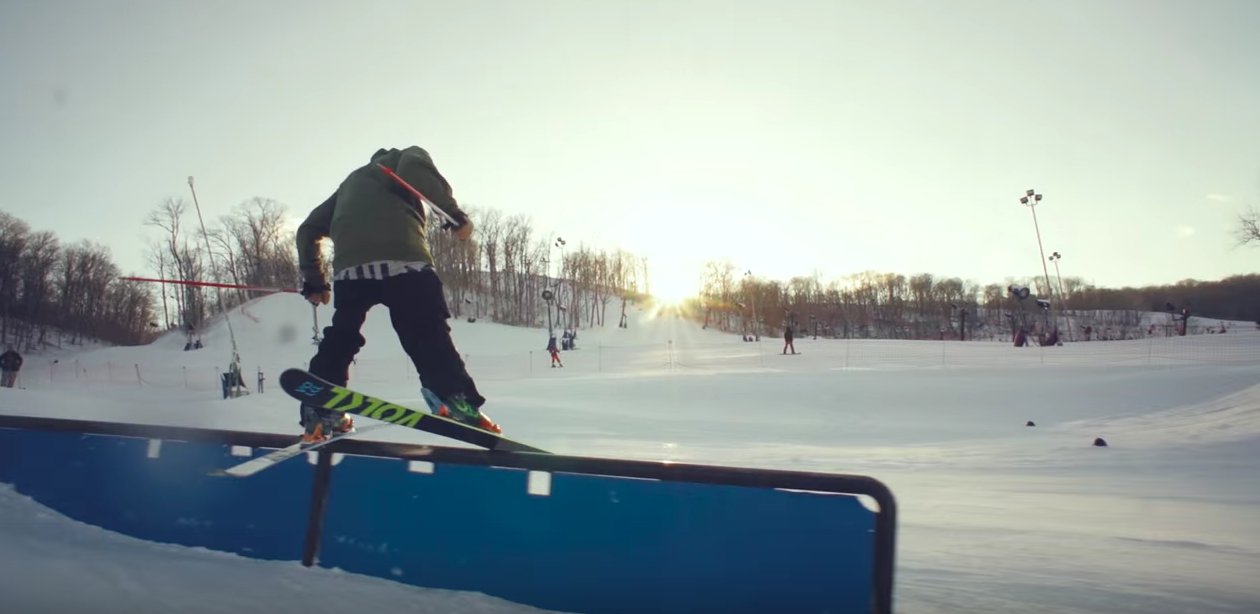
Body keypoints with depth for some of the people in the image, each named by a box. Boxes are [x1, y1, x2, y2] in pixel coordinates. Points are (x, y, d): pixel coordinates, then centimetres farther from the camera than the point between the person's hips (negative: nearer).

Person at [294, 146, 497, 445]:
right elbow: (417, 167, -6)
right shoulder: (405, 157, 22)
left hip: (350, 267, 5)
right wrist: (456, 214, -7)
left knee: (340, 339, 19)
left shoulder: (350, 182, 38)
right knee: (429, 337, -1)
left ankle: (320, 414, 16)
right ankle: (461, 404, -13)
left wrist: (313, 280, 37)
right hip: (403, 260, -5)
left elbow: (309, 230, 34)